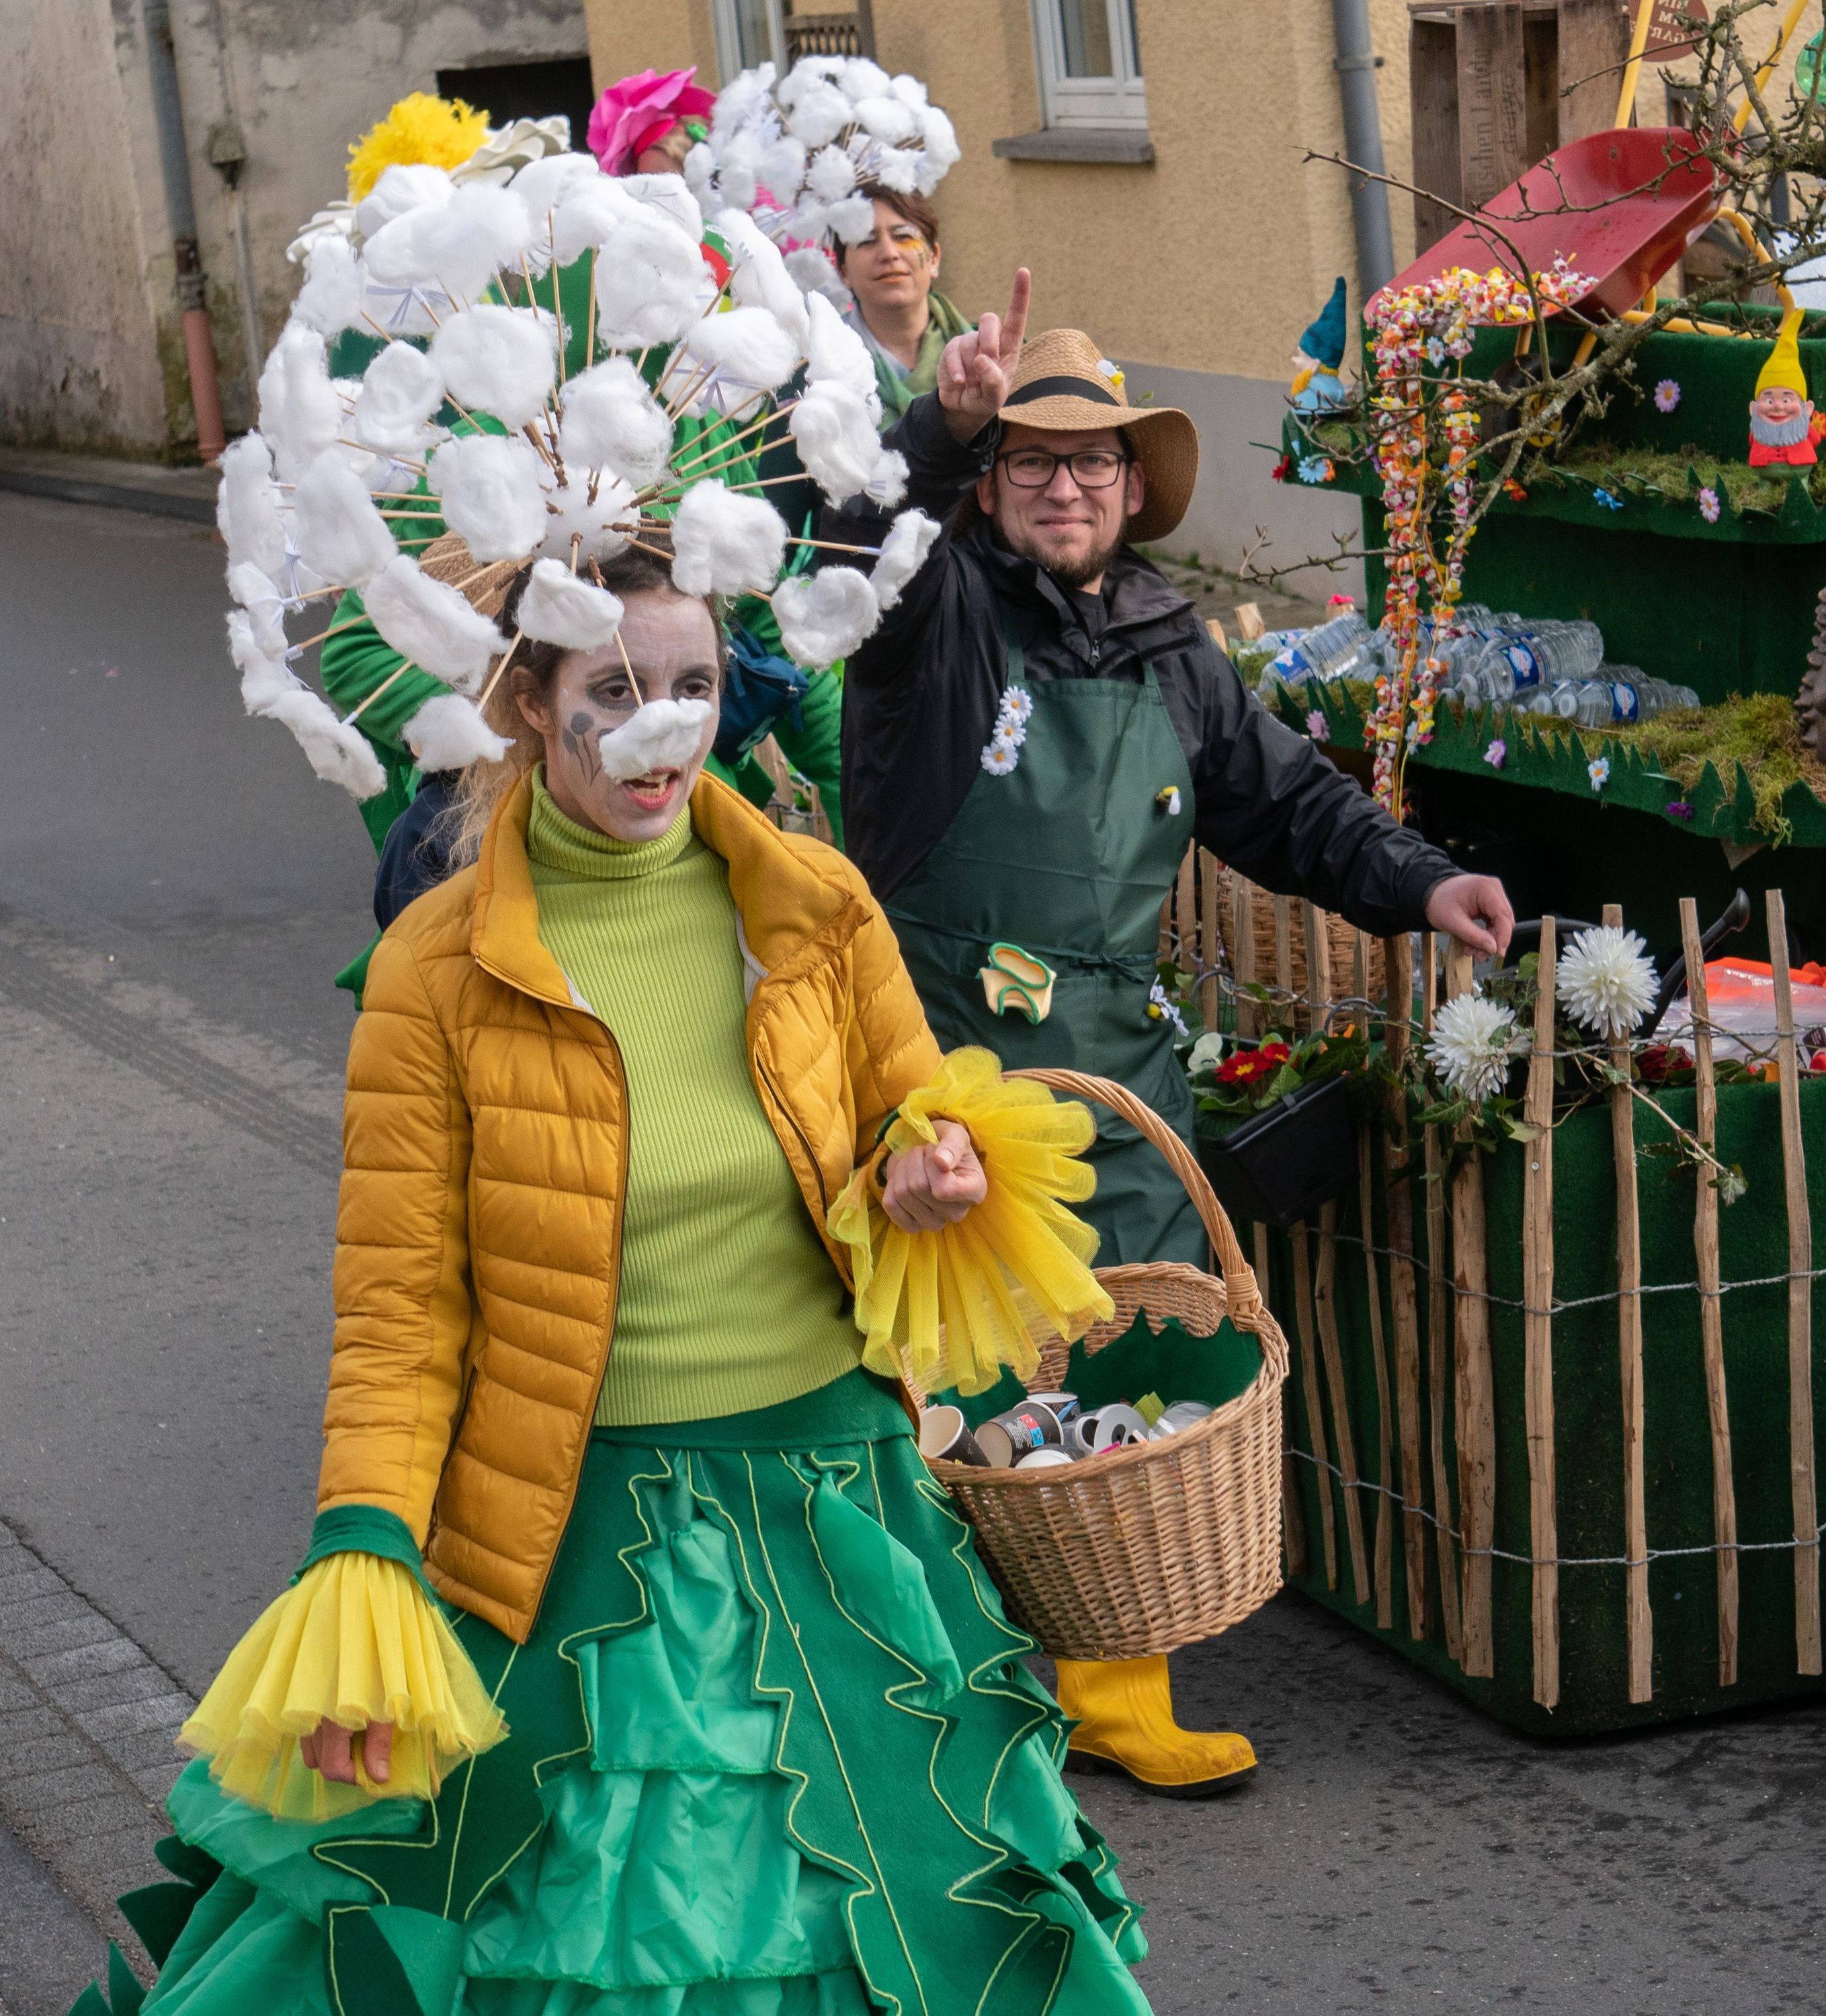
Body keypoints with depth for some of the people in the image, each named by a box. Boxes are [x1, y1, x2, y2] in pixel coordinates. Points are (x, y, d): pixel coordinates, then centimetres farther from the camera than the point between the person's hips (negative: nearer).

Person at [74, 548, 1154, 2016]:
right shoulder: (440, 967, -8)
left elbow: (921, 1125, 14)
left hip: (832, 1497, 3)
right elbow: (401, 1304, -7)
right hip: (579, 1537, -3)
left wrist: (936, 1177, -10)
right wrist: (365, 1552, -19)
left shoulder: (817, 907, 1)